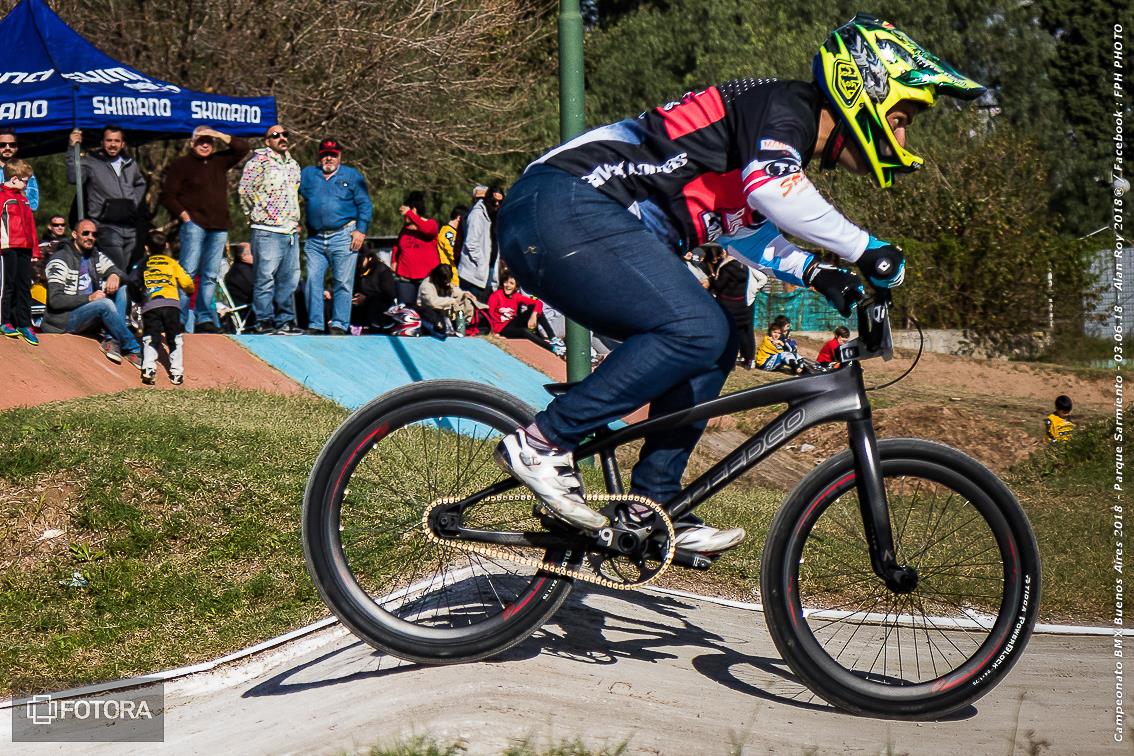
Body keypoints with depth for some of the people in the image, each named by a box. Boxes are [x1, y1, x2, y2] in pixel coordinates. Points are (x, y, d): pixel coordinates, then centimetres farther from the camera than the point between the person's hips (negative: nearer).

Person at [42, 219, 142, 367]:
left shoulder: (96, 256, 12)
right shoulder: (61, 260, -10)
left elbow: (123, 274, 7)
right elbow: (54, 300, -17)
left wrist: (115, 276, -19)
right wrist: (89, 298, -25)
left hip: (90, 315, 8)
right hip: (63, 319, -7)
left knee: (122, 289, -10)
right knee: (105, 304, -32)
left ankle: (113, 341, -23)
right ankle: (134, 350, -23)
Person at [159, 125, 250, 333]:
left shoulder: (219, 161, 17)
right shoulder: (182, 164, 3)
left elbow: (242, 148, 14)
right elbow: (167, 195, 1)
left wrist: (220, 135, 5)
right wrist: (184, 215, -8)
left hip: (219, 226, 5)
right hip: (194, 223, -5)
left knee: (211, 275, 6)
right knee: (188, 271, -11)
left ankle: (205, 318, 9)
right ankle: (182, 321, -13)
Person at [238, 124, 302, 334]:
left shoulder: (293, 164, 18)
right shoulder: (259, 160, -4)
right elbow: (245, 190, -8)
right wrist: (257, 215, -2)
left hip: (291, 231, 7)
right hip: (267, 231, -7)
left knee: (289, 278, 7)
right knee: (266, 277, -7)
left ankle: (285, 321, 14)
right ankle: (264, 322, -3)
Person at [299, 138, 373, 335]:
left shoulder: (352, 176, 9)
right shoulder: (307, 174, 17)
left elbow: (365, 205, 5)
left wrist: (361, 230, -6)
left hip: (343, 237, -3)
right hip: (315, 240, 3)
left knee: (342, 283, -4)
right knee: (313, 281, -1)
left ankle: (339, 325, -3)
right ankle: (314, 325, 3)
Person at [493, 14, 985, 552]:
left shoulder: (794, 139, 21)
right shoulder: (783, 106, -9)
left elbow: (744, 224, 36)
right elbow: (775, 192, -30)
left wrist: (816, 272, 21)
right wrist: (866, 251, -19)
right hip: (564, 208, -10)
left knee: (713, 347, 10)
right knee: (697, 330, -23)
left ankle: (650, 508, 11)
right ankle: (541, 442, -16)